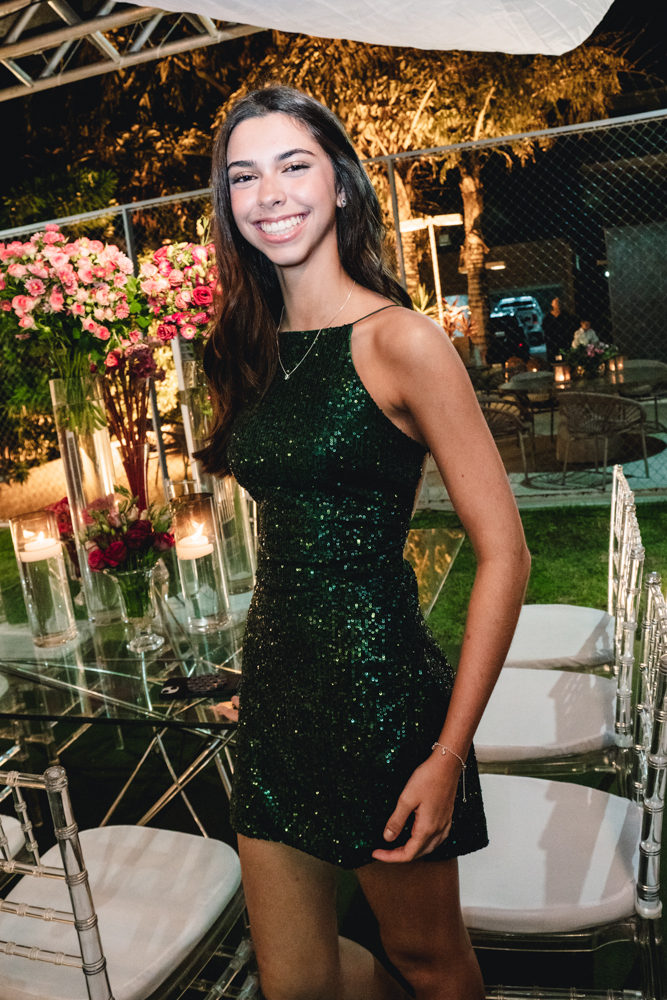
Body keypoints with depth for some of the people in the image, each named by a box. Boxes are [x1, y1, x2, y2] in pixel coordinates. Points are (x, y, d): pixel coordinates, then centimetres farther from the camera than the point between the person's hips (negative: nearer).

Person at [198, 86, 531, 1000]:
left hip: (380, 693, -6)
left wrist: (450, 753, -15)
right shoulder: (253, 350, 8)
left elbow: (504, 551, -14)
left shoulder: (399, 342, -12)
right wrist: (261, 677, 12)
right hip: (274, 693, 6)